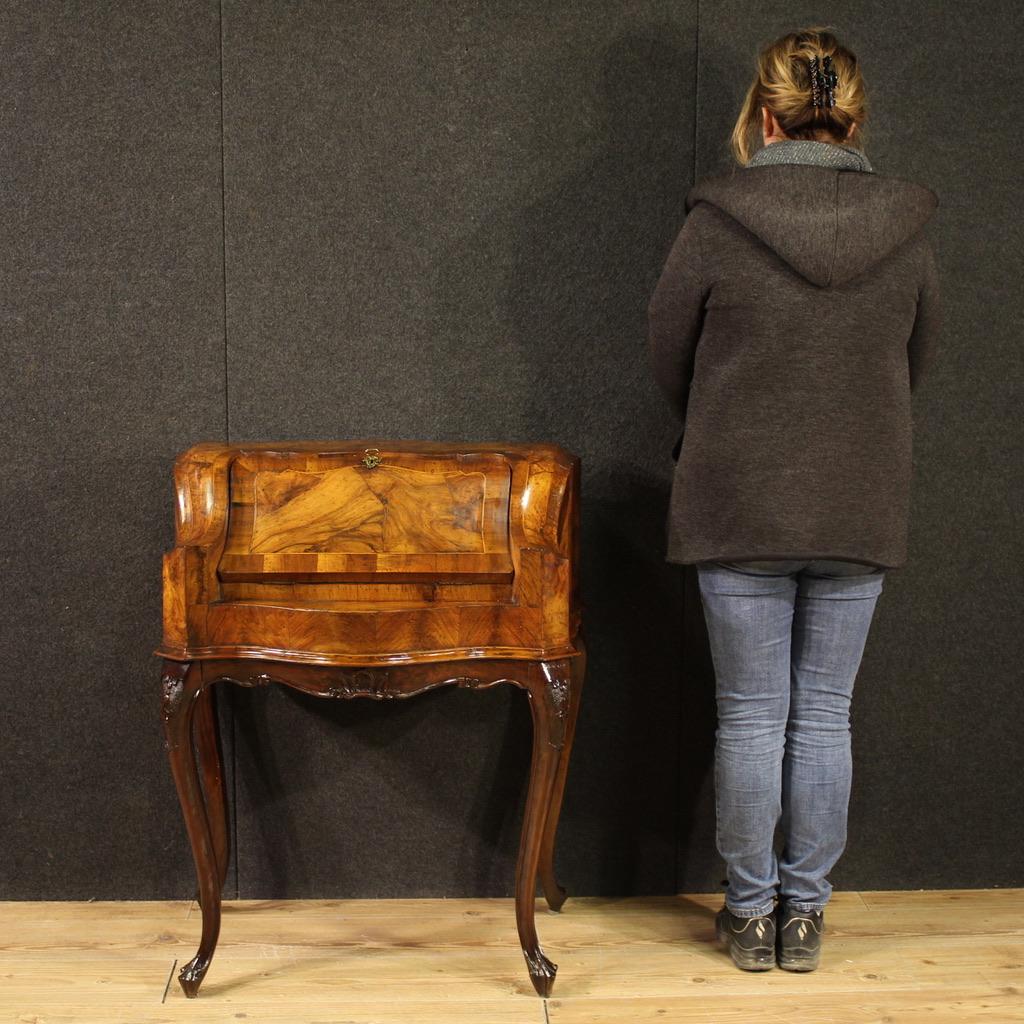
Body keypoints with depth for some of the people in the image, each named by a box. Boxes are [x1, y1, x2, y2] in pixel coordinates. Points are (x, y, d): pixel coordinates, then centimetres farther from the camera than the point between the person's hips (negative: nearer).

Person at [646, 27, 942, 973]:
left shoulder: (716, 223, -11)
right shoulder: (906, 228, -3)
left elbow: (669, 359, 1)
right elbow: (917, 361, 9)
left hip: (738, 506, -2)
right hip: (862, 512, 2)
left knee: (752, 716, 9)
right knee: (825, 717, 12)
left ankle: (752, 912, 20)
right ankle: (805, 913, 23)